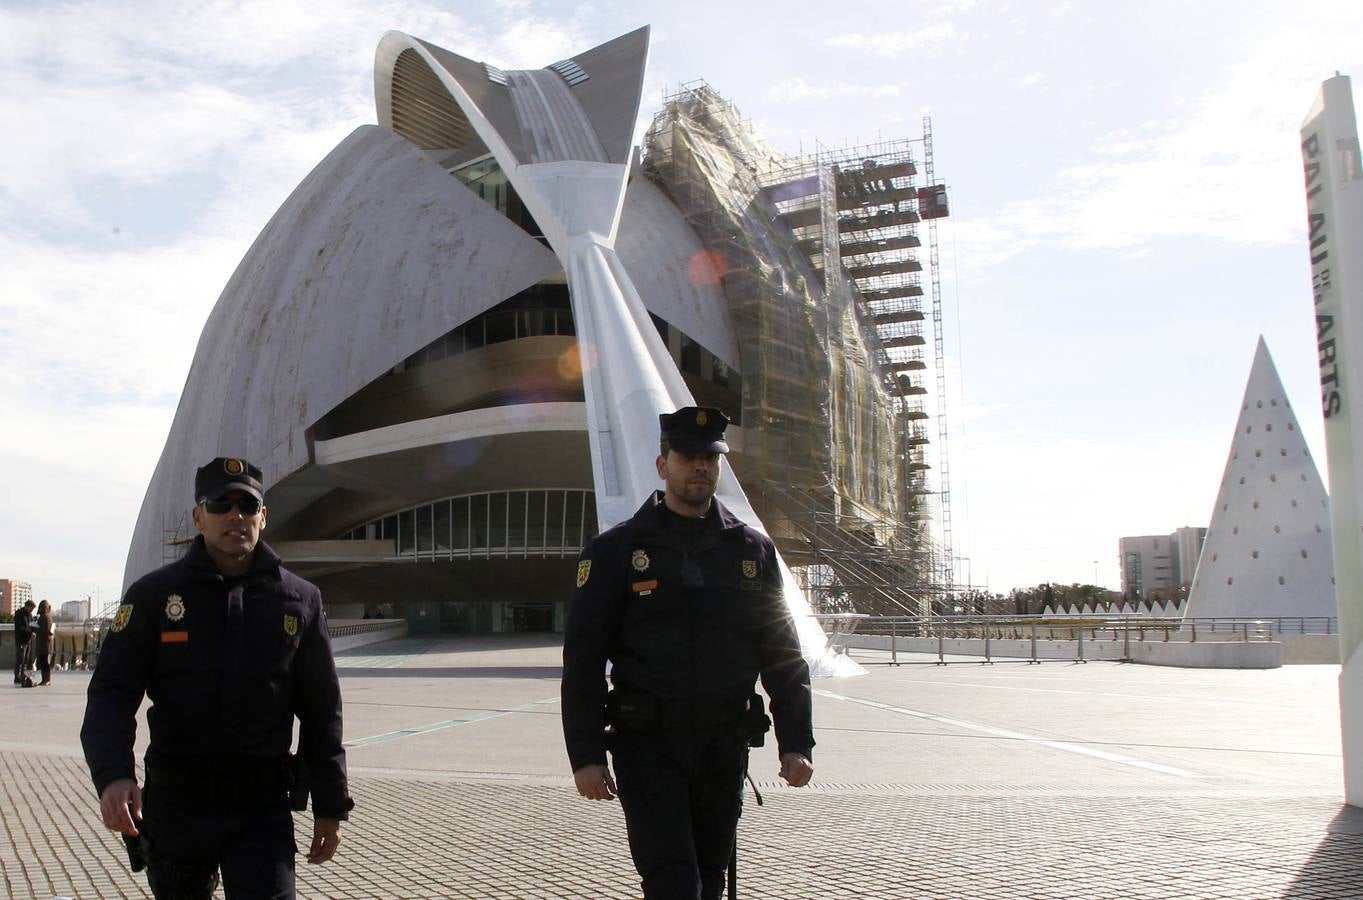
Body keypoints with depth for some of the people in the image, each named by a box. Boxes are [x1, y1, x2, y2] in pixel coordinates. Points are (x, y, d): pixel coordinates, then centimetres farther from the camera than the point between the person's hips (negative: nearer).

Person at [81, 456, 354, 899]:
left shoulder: (299, 600, 1)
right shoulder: (154, 595, -1)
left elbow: (321, 710, 6)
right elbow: (112, 694, -5)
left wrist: (331, 805, 6)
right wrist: (112, 775, -24)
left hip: (262, 806, 0)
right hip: (174, 803, 1)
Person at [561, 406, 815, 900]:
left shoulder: (753, 549, 8)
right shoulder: (616, 550, -2)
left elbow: (783, 655, 8)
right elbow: (582, 660, -4)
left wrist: (796, 743, 2)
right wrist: (585, 756, -9)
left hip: (725, 749, 4)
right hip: (648, 747, -3)